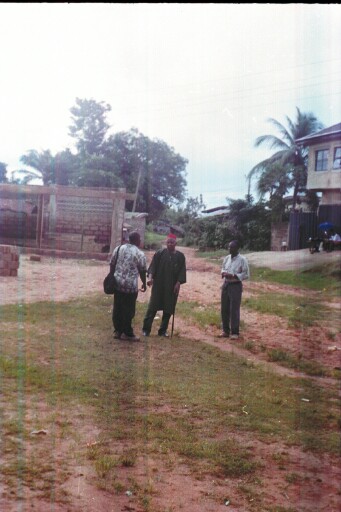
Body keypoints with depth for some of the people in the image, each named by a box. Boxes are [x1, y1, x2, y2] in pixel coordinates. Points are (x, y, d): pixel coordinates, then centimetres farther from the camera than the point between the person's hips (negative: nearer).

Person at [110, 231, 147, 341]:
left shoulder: (118, 248, 7)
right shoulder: (139, 254, -9)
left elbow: (112, 264, 12)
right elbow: (142, 271, -3)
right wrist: (144, 284, 12)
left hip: (117, 283, 6)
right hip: (130, 285, -6)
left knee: (117, 308, 12)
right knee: (128, 310, 4)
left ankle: (117, 331, 20)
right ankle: (127, 333, 12)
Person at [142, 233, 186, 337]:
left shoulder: (180, 256, 3)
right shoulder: (159, 253, 0)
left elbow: (182, 271, 3)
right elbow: (153, 266, -5)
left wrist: (178, 283, -7)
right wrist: (150, 277, -20)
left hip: (172, 287, 1)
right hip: (158, 285, -1)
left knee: (168, 309, 5)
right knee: (152, 307, -2)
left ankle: (163, 330, 16)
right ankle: (146, 329, 4)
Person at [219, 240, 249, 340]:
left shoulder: (242, 260, -10)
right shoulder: (226, 258, 9)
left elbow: (246, 274, -10)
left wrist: (233, 276, -19)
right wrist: (223, 273, -4)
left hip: (236, 286, -6)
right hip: (226, 285, 6)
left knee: (234, 309, -4)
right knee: (224, 309, 9)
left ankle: (235, 332, 5)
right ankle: (225, 330, 21)